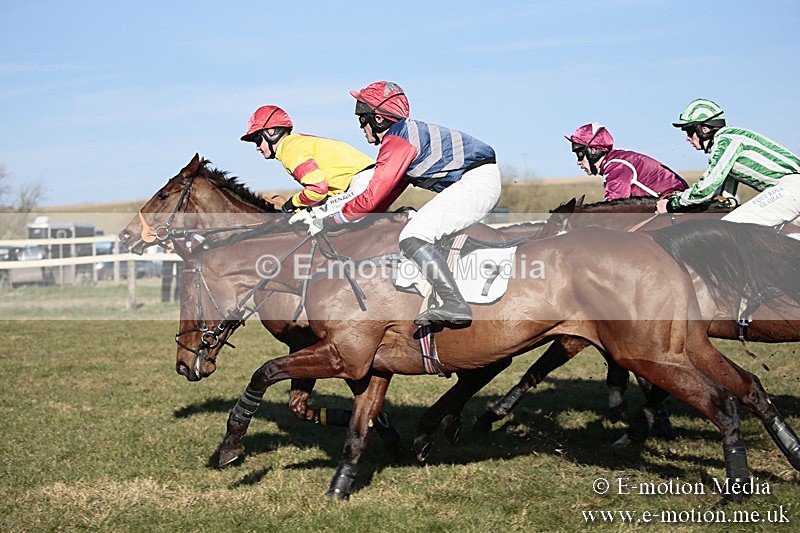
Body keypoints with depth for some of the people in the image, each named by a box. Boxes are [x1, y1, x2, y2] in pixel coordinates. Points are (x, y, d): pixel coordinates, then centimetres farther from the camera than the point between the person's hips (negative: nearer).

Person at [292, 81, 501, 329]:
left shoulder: (397, 141, -12)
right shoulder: (405, 132, 19)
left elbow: (372, 198, -17)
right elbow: (384, 200, 22)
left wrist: (327, 222, -8)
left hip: (476, 181, -11)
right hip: (483, 181, 11)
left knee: (412, 237, -19)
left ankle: (455, 304, -29)